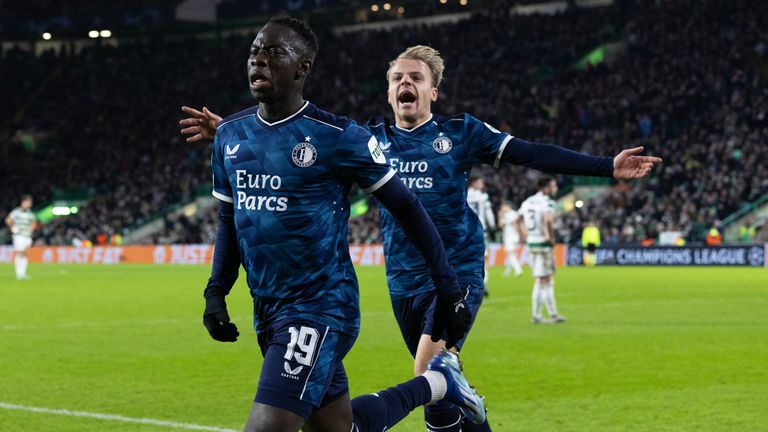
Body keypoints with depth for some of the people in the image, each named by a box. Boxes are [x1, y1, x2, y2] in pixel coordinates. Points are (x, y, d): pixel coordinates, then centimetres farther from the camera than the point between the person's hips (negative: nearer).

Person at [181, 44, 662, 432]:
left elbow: (532, 154, -5)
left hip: (458, 272, -4)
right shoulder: (371, 139, 6)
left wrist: (607, 167, -12)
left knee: (428, 374, -22)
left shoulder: (461, 132, -2)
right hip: (405, 281, 4)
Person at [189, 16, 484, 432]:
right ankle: (436, 381, 38)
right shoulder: (229, 135, 8)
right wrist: (216, 291, 7)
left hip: (321, 307, -7)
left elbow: (407, 209, -3)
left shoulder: (338, 137, -11)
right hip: (268, 312, 7)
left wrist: (449, 289, -1)